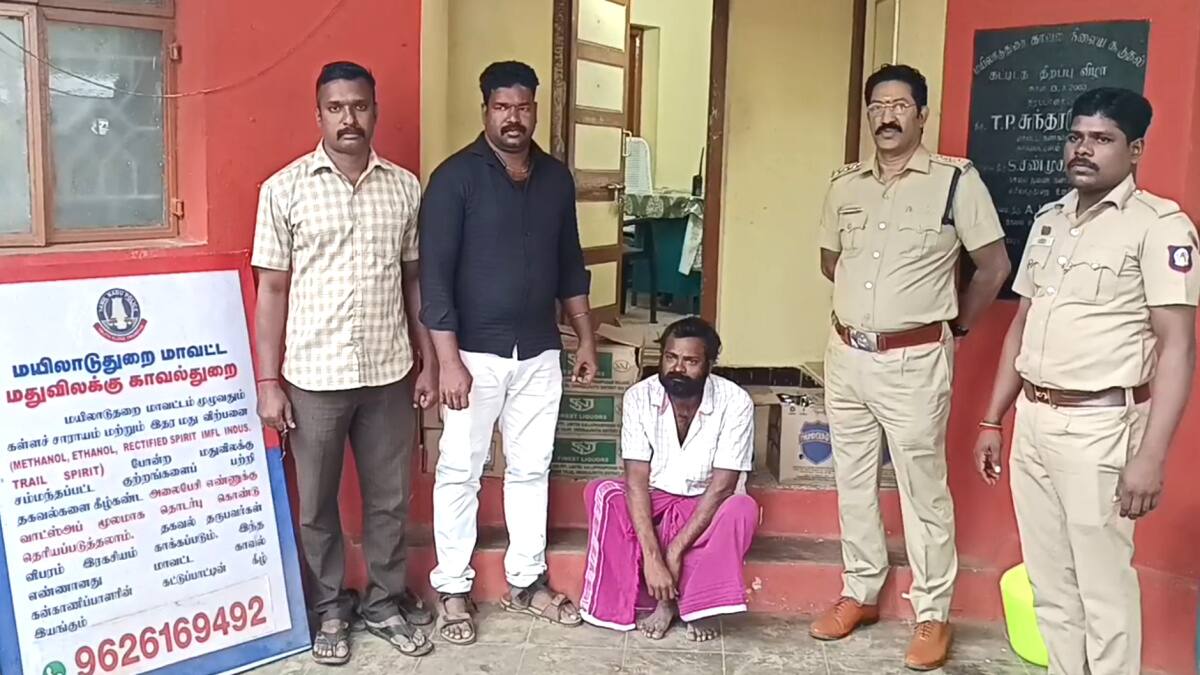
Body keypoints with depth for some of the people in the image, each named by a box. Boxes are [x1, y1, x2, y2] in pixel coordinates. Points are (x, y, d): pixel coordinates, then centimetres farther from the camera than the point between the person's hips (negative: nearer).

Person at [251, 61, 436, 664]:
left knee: (389, 499, 13)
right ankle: (330, 609, 30)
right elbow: (272, 289, -3)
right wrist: (268, 381, -6)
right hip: (314, 377, -2)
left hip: (389, 373, 2)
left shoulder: (404, 187, 4)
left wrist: (428, 360, 7)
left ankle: (386, 602, 31)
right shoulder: (285, 189, -4)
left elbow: (414, 279, 10)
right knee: (316, 504, 11)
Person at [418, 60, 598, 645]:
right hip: (476, 354, -5)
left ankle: (527, 582, 27)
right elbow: (435, 274, -13)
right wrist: (449, 360, -18)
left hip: (540, 353, 5)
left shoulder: (556, 177, 6)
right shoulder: (456, 177, -10)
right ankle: (453, 589, 18)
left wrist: (586, 338, 13)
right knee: (459, 472, 5)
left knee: (531, 469, 13)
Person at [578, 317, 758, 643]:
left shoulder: (735, 403, -20)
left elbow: (721, 487, -22)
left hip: (705, 507, -1)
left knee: (742, 508, -34)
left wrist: (676, 550, -29)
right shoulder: (640, 397, -16)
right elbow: (636, 480, -21)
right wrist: (652, 557, -32)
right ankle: (662, 599, -22)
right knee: (601, 492, -28)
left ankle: (701, 602, -17)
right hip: (652, 502, 2)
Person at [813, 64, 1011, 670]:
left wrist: (954, 327, 4)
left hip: (914, 361, -5)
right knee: (853, 481, 14)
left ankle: (933, 615, 15)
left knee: (923, 490, 3)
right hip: (846, 354, 5)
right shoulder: (844, 184, 6)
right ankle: (860, 593, 29)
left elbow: (994, 266, -2)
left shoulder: (957, 181, -8)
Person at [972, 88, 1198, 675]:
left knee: (1103, 589, 2)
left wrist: (1150, 455, -20)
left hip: (1098, 427, -6)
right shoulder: (1049, 220, 12)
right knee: (1049, 583, 14)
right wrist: (992, 420, 15)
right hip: (1032, 421, 7)